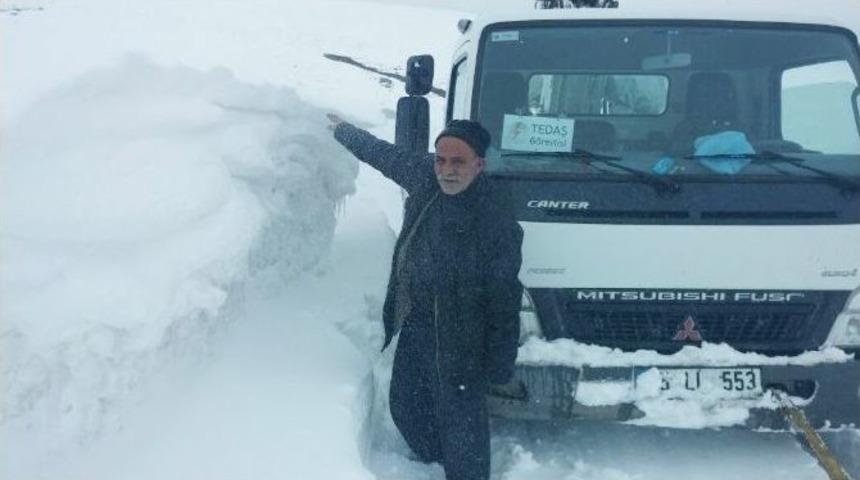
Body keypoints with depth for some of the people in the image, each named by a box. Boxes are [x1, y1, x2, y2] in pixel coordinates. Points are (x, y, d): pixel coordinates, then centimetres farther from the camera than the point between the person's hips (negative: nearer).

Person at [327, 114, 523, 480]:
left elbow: (505, 303, -21)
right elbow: (385, 154, 14)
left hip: (457, 343, -8)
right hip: (413, 325, 8)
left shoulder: (497, 220, -27)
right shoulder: (426, 176, -9)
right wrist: (342, 130, 28)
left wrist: (501, 368, -15)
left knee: (460, 423, 5)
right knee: (406, 407, 26)